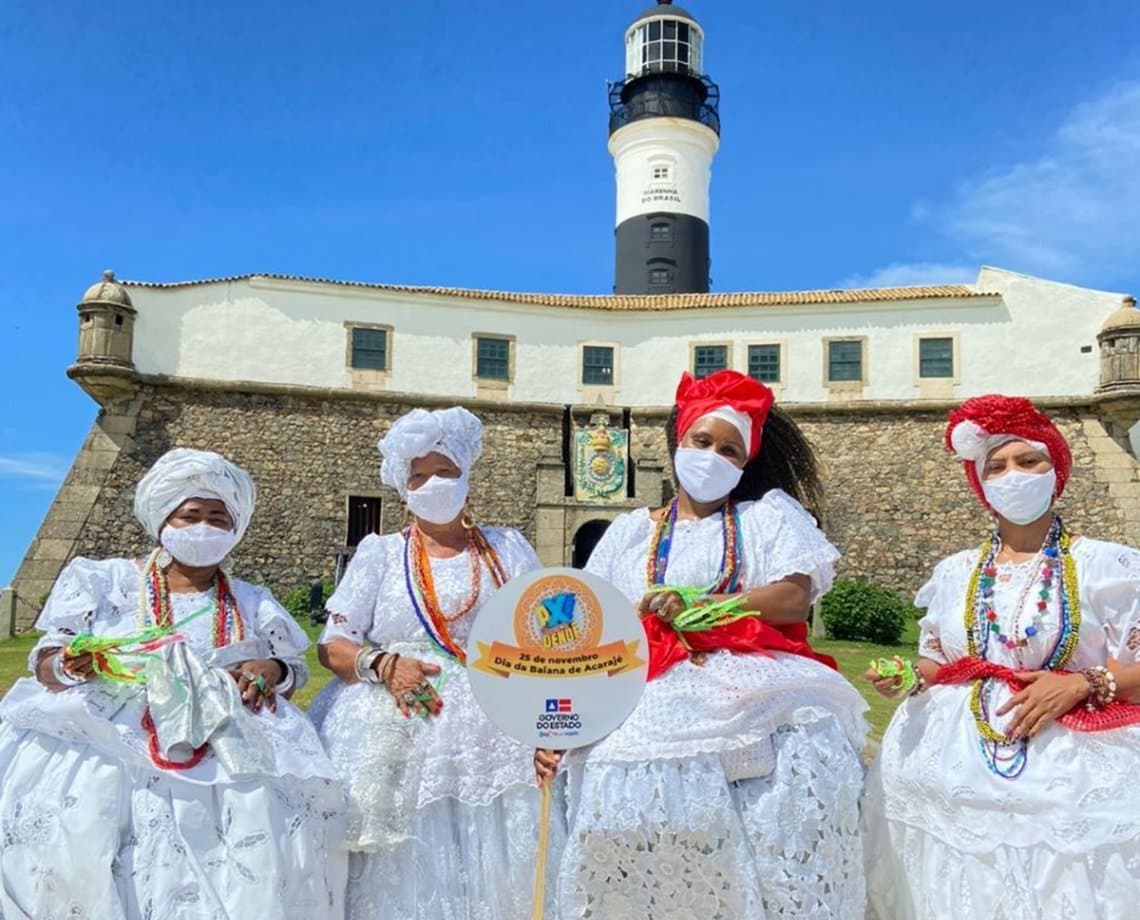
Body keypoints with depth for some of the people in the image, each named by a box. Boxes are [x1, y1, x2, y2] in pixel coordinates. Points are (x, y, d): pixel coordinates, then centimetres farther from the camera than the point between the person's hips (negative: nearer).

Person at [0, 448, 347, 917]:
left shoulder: (253, 603, 18)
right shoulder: (106, 581, 13)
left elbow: (294, 671, 18)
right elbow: (46, 664, 9)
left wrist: (271, 671, -5)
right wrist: (70, 666, -14)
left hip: (223, 747, 1)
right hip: (107, 735, -1)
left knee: (264, 812, -25)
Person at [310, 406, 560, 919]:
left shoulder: (508, 548, 14)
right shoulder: (379, 553, 12)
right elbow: (333, 645, 5)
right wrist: (382, 663, -15)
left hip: (495, 735, 1)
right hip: (400, 738, 0)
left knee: (494, 867, -4)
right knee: (404, 872, -2)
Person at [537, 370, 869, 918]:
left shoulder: (769, 513, 15)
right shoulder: (630, 532, 18)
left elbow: (795, 598, -2)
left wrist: (698, 604, -12)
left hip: (752, 687, 0)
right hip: (657, 699, 1)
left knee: (810, 742, -24)